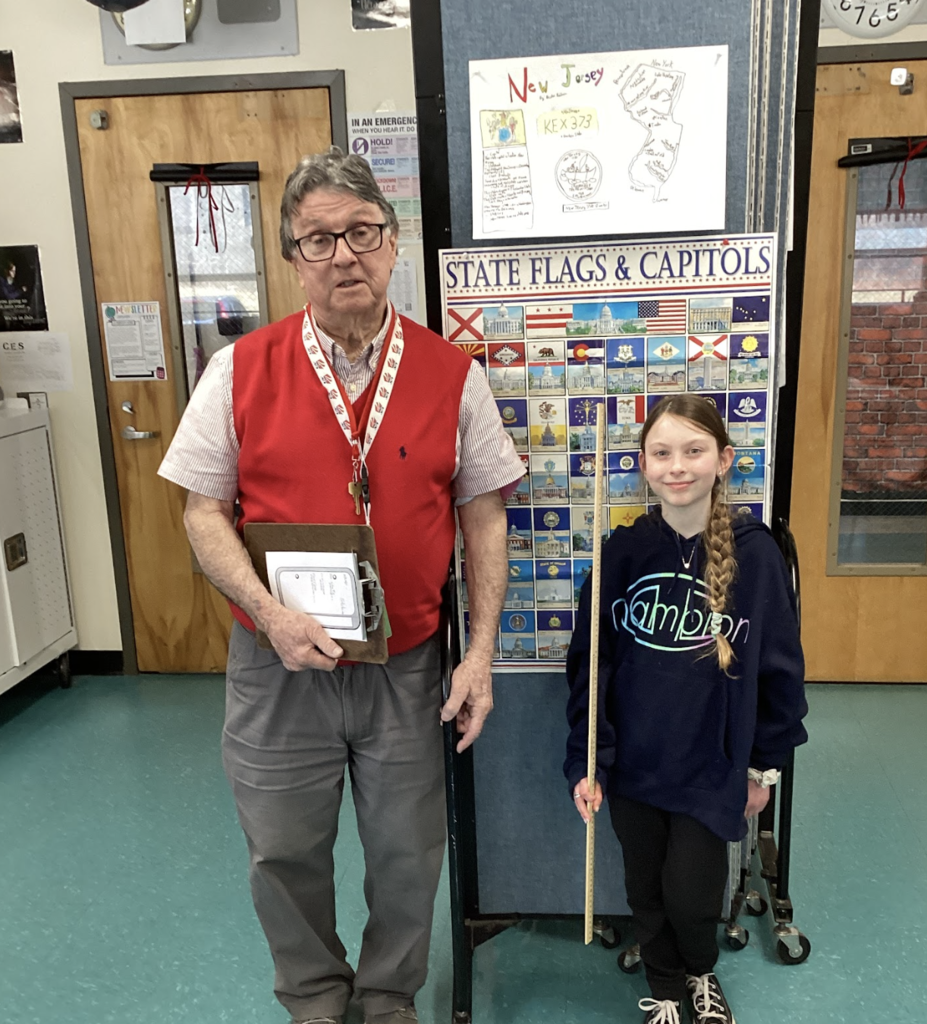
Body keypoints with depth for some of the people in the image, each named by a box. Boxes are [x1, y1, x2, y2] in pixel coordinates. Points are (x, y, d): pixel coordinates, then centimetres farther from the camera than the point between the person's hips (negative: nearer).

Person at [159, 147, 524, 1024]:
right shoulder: (240, 370, -5)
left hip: (408, 665, 1)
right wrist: (270, 612, -17)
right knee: (284, 852, 16)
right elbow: (204, 511, -2)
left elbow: (484, 516, 0)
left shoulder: (452, 375, -4)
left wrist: (480, 653, -6)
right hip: (279, 665, 0)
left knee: (406, 853, 16)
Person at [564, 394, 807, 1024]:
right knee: (647, 892, 16)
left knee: (691, 895, 6)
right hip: (632, 765, 2)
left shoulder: (755, 554, -12)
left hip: (712, 770, -2)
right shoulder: (624, 552, -8)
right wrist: (586, 762, -4)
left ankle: (702, 972, 42)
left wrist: (764, 765, 3)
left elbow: (779, 667, -2)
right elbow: (589, 662, -3)